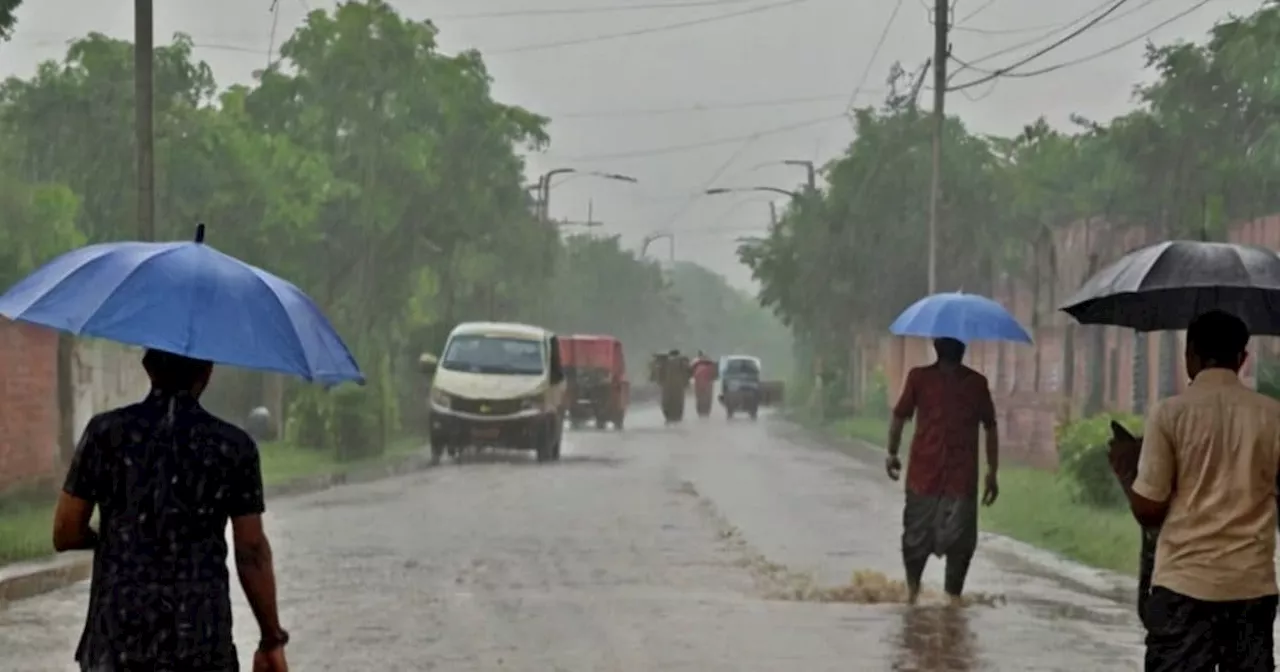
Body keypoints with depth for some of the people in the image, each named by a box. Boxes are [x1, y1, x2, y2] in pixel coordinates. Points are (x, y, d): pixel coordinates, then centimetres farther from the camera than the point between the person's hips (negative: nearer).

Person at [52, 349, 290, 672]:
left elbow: (65, 534, 2)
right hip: (202, 640, 0)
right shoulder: (233, 446, -1)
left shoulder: (107, 431, 0)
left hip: (118, 637, 1)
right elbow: (252, 553, -1)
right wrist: (273, 639, 7)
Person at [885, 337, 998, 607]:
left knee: (960, 540, -4)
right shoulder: (919, 377, 5)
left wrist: (992, 472, 8)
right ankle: (912, 587, 25)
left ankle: (954, 594, 9)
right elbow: (900, 415, 12)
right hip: (923, 473, 0)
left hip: (962, 476, 0)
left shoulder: (976, 383, 7)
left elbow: (990, 427, 10)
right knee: (916, 536, 4)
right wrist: (892, 452, 6)